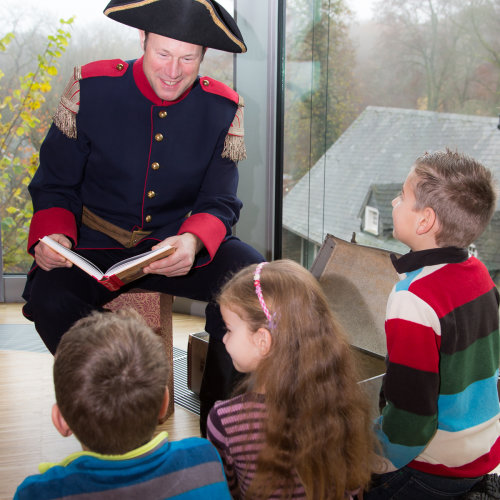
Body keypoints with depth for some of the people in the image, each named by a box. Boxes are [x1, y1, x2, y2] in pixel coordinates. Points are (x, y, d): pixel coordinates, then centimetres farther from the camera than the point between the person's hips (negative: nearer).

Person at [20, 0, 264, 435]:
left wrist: (192, 243, -27)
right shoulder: (91, 88, -8)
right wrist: (51, 237, -23)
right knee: (49, 298, -31)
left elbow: (219, 202, -4)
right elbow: (56, 185, -1)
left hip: (179, 243, 1)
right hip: (95, 247, -1)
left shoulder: (221, 107, -4)